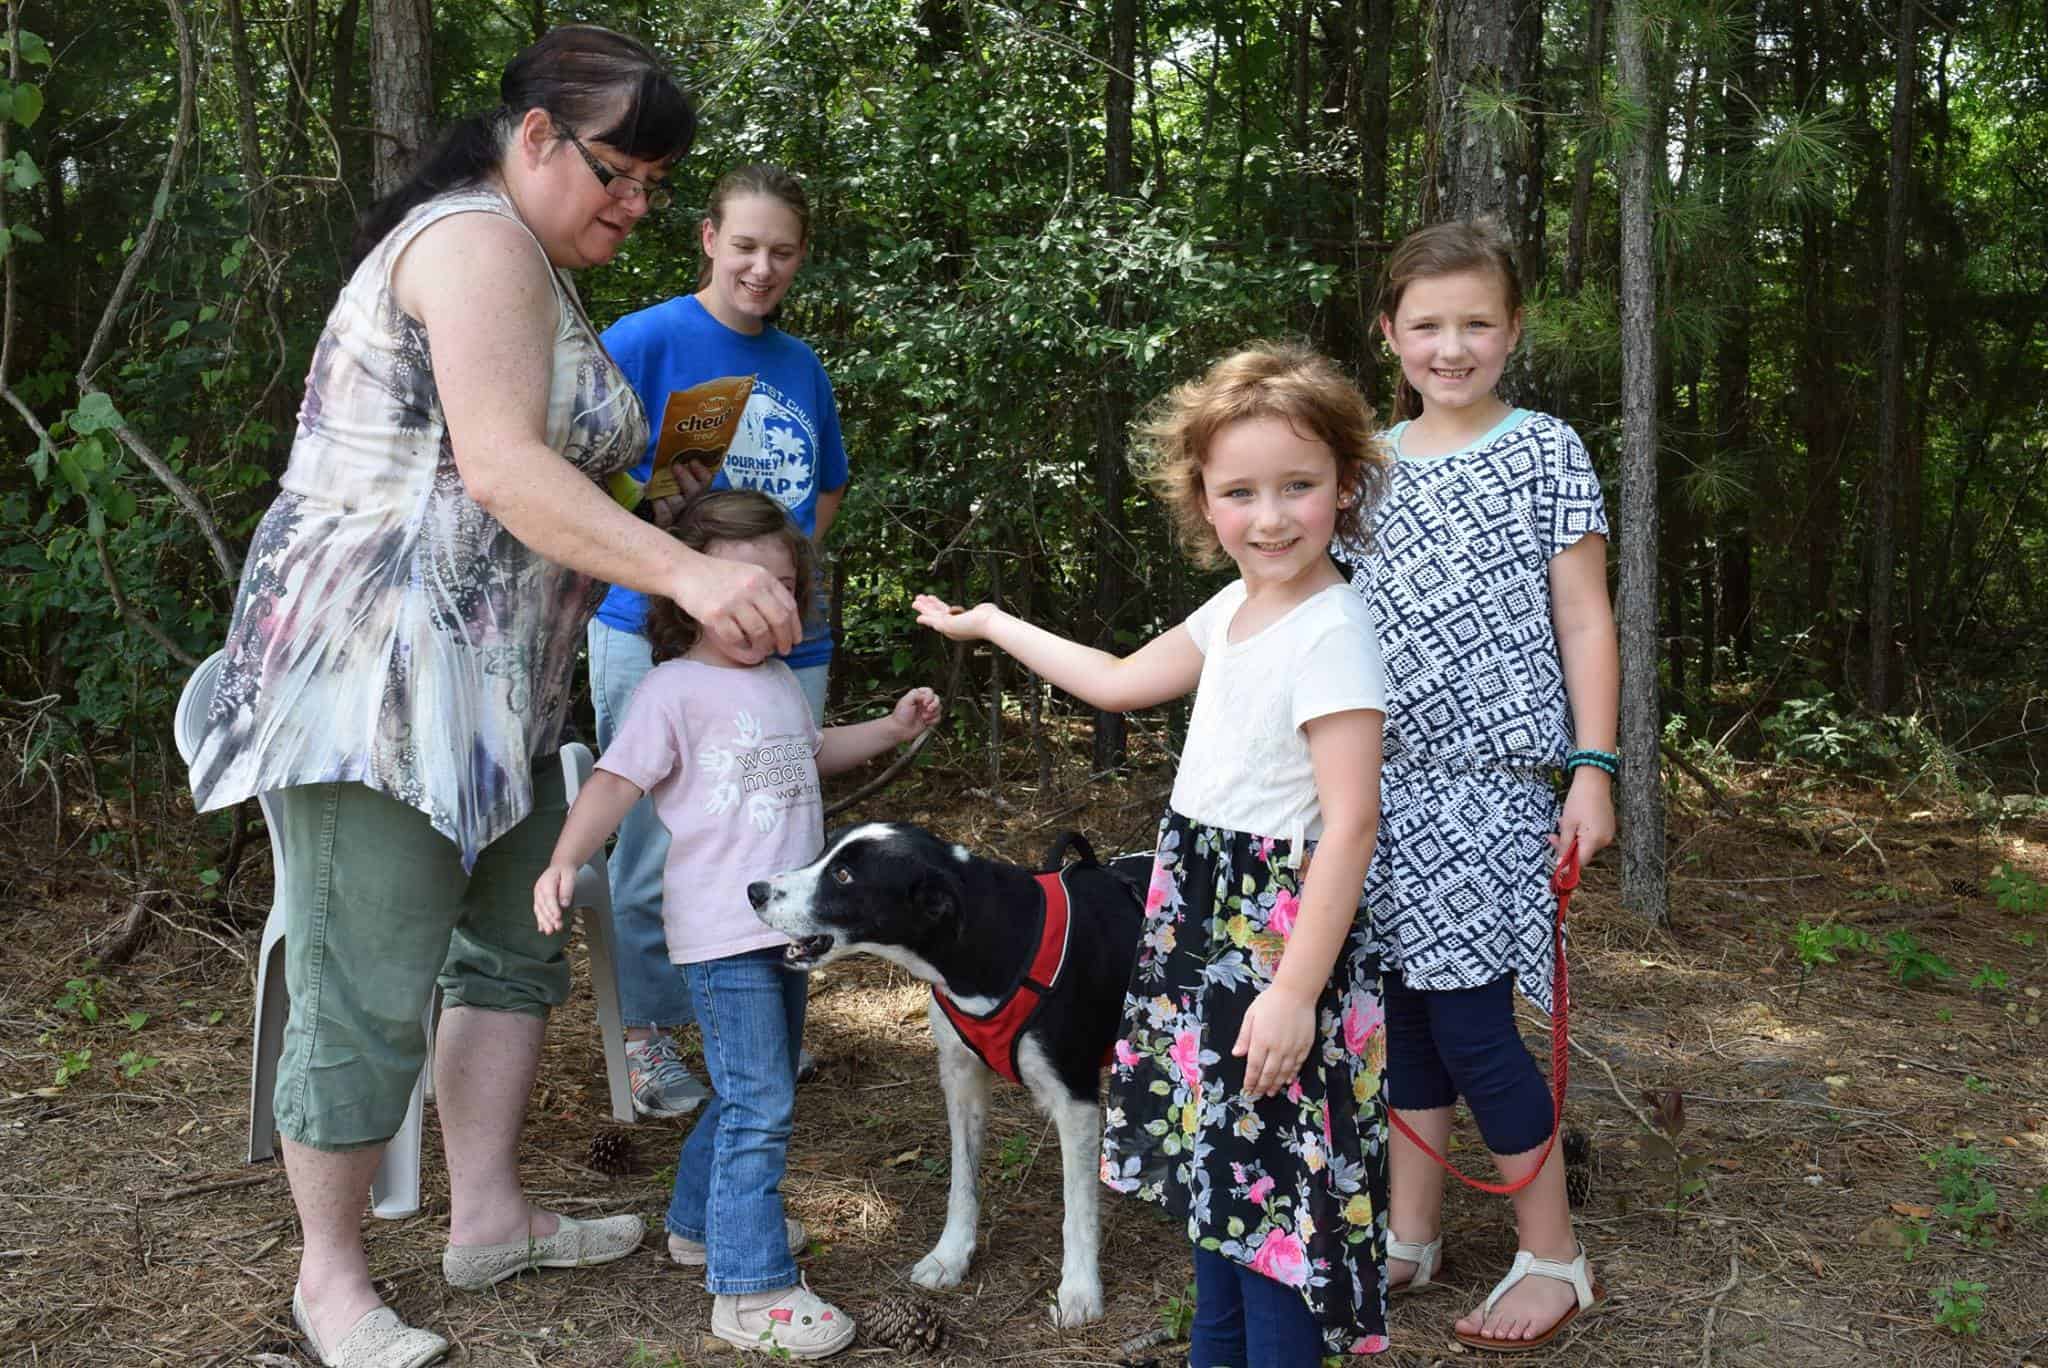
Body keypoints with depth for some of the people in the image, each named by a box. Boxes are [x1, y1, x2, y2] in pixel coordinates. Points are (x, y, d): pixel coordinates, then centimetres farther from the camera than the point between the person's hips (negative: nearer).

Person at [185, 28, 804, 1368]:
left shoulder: (536, 269, 21)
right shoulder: (478, 242, -12)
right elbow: (501, 467, -23)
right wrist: (687, 573, -30)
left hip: (489, 689, 11)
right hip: (373, 669, -11)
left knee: (519, 945, 16)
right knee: (372, 994, -3)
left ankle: (489, 1218, 29)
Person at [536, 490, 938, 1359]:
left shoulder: (780, 683, 12)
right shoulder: (674, 690, -12)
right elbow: (617, 781, -17)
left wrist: (892, 728, 22)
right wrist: (565, 860, -30)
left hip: (786, 926, 8)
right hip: (721, 935, -8)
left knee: (756, 1092, 20)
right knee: (758, 1104, -9)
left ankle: (703, 1221, 39)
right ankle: (750, 1289, -1)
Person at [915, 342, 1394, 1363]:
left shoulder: (1331, 632, -21)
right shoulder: (1234, 609, 8)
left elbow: (1351, 820, -24)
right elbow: (1119, 680, 22)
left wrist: (1296, 988, -26)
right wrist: (992, 624, 28)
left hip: (1284, 930, -9)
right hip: (1205, 924, 9)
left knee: (1274, 1176, -2)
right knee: (1218, 1160, 20)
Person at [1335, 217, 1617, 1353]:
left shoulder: (1545, 452, -2)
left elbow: (1583, 621, -2)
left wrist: (1593, 766, -9)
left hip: (1490, 781, -5)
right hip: (1384, 780, 5)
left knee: (1471, 1021, -5)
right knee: (1403, 1007, 11)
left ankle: (1552, 1256, 14)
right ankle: (1411, 1233, 27)